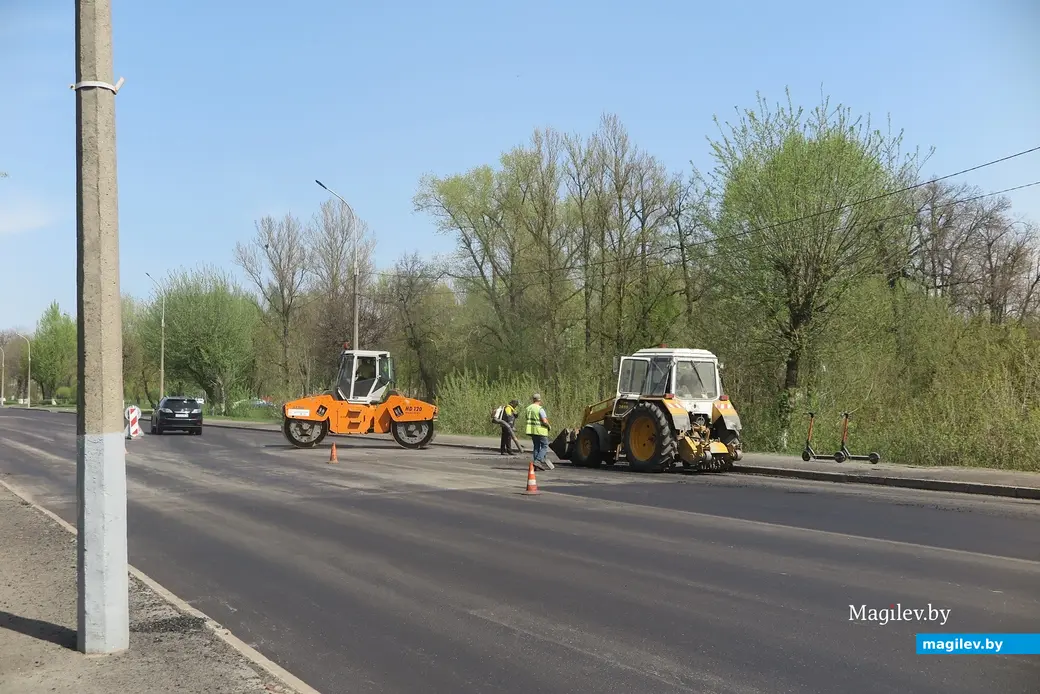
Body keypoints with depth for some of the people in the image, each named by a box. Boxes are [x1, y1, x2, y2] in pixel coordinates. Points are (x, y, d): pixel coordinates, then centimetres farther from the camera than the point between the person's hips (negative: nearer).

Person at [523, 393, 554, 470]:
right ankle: (538, 461, -12)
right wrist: (548, 426, -1)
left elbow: (526, 419, 15)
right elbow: (545, 421, -19)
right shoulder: (540, 409, -14)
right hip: (540, 430, -7)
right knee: (544, 446, 3)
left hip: (531, 429, 7)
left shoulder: (528, 408, 8)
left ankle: (535, 465, 12)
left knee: (536, 446, 15)